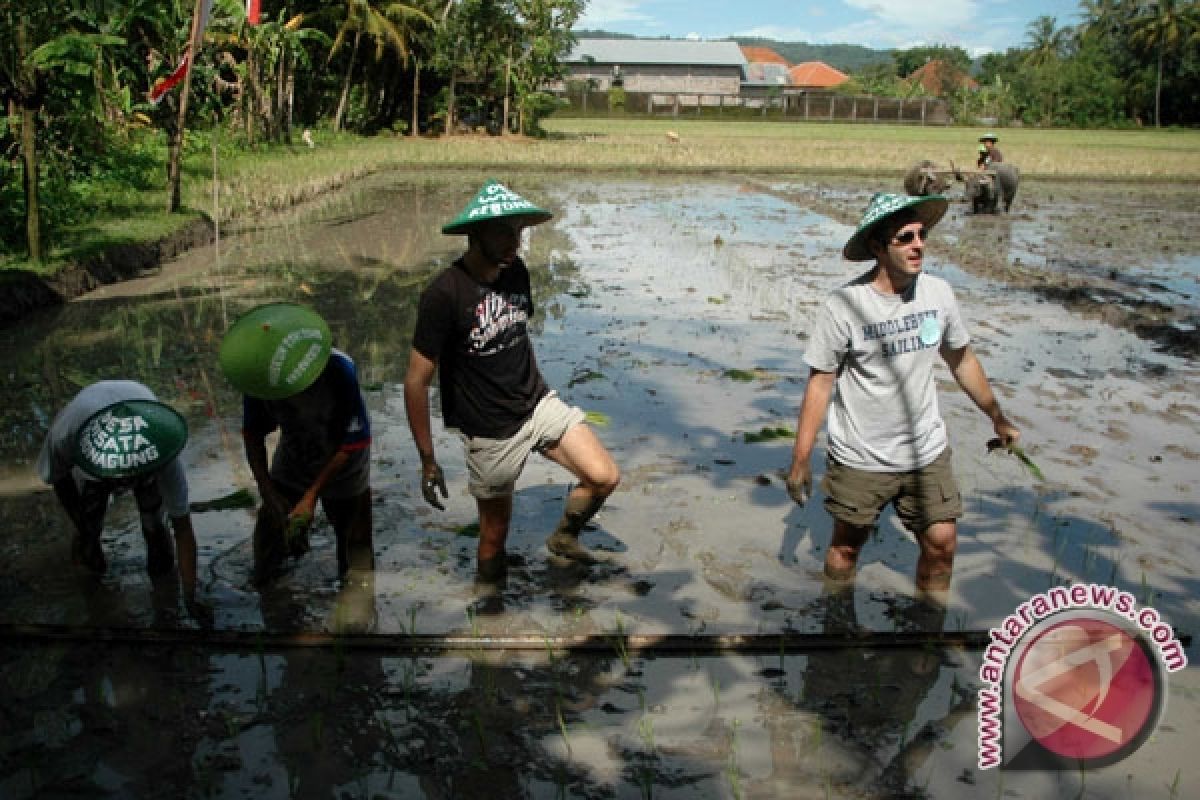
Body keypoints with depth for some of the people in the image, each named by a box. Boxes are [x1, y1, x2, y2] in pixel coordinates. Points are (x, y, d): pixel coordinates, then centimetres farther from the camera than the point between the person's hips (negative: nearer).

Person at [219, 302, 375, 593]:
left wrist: (312, 496, -21)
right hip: (289, 470, 3)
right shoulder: (260, 373, -22)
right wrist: (267, 492, -14)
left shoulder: (341, 371, -33)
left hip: (341, 472, -3)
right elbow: (252, 434, -7)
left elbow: (354, 443, -23)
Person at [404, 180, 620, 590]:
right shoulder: (444, 294, -22)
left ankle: (564, 538, 21)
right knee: (495, 534, 8)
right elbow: (416, 383, -18)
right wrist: (428, 461, -14)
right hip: (492, 433, -5)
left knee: (604, 478, -8)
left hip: (540, 404, 6)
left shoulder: (516, 270, -1)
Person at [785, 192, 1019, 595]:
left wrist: (998, 418, 17)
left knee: (941, 544, 6)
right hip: (858, 459, -3)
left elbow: (962, 359, 10)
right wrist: (800, 460, -11)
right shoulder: (843, 305, -18)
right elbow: (820, 382, -12)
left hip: (926, 454, 3)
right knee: (845, 547, 14)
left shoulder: (938, 293, -5)